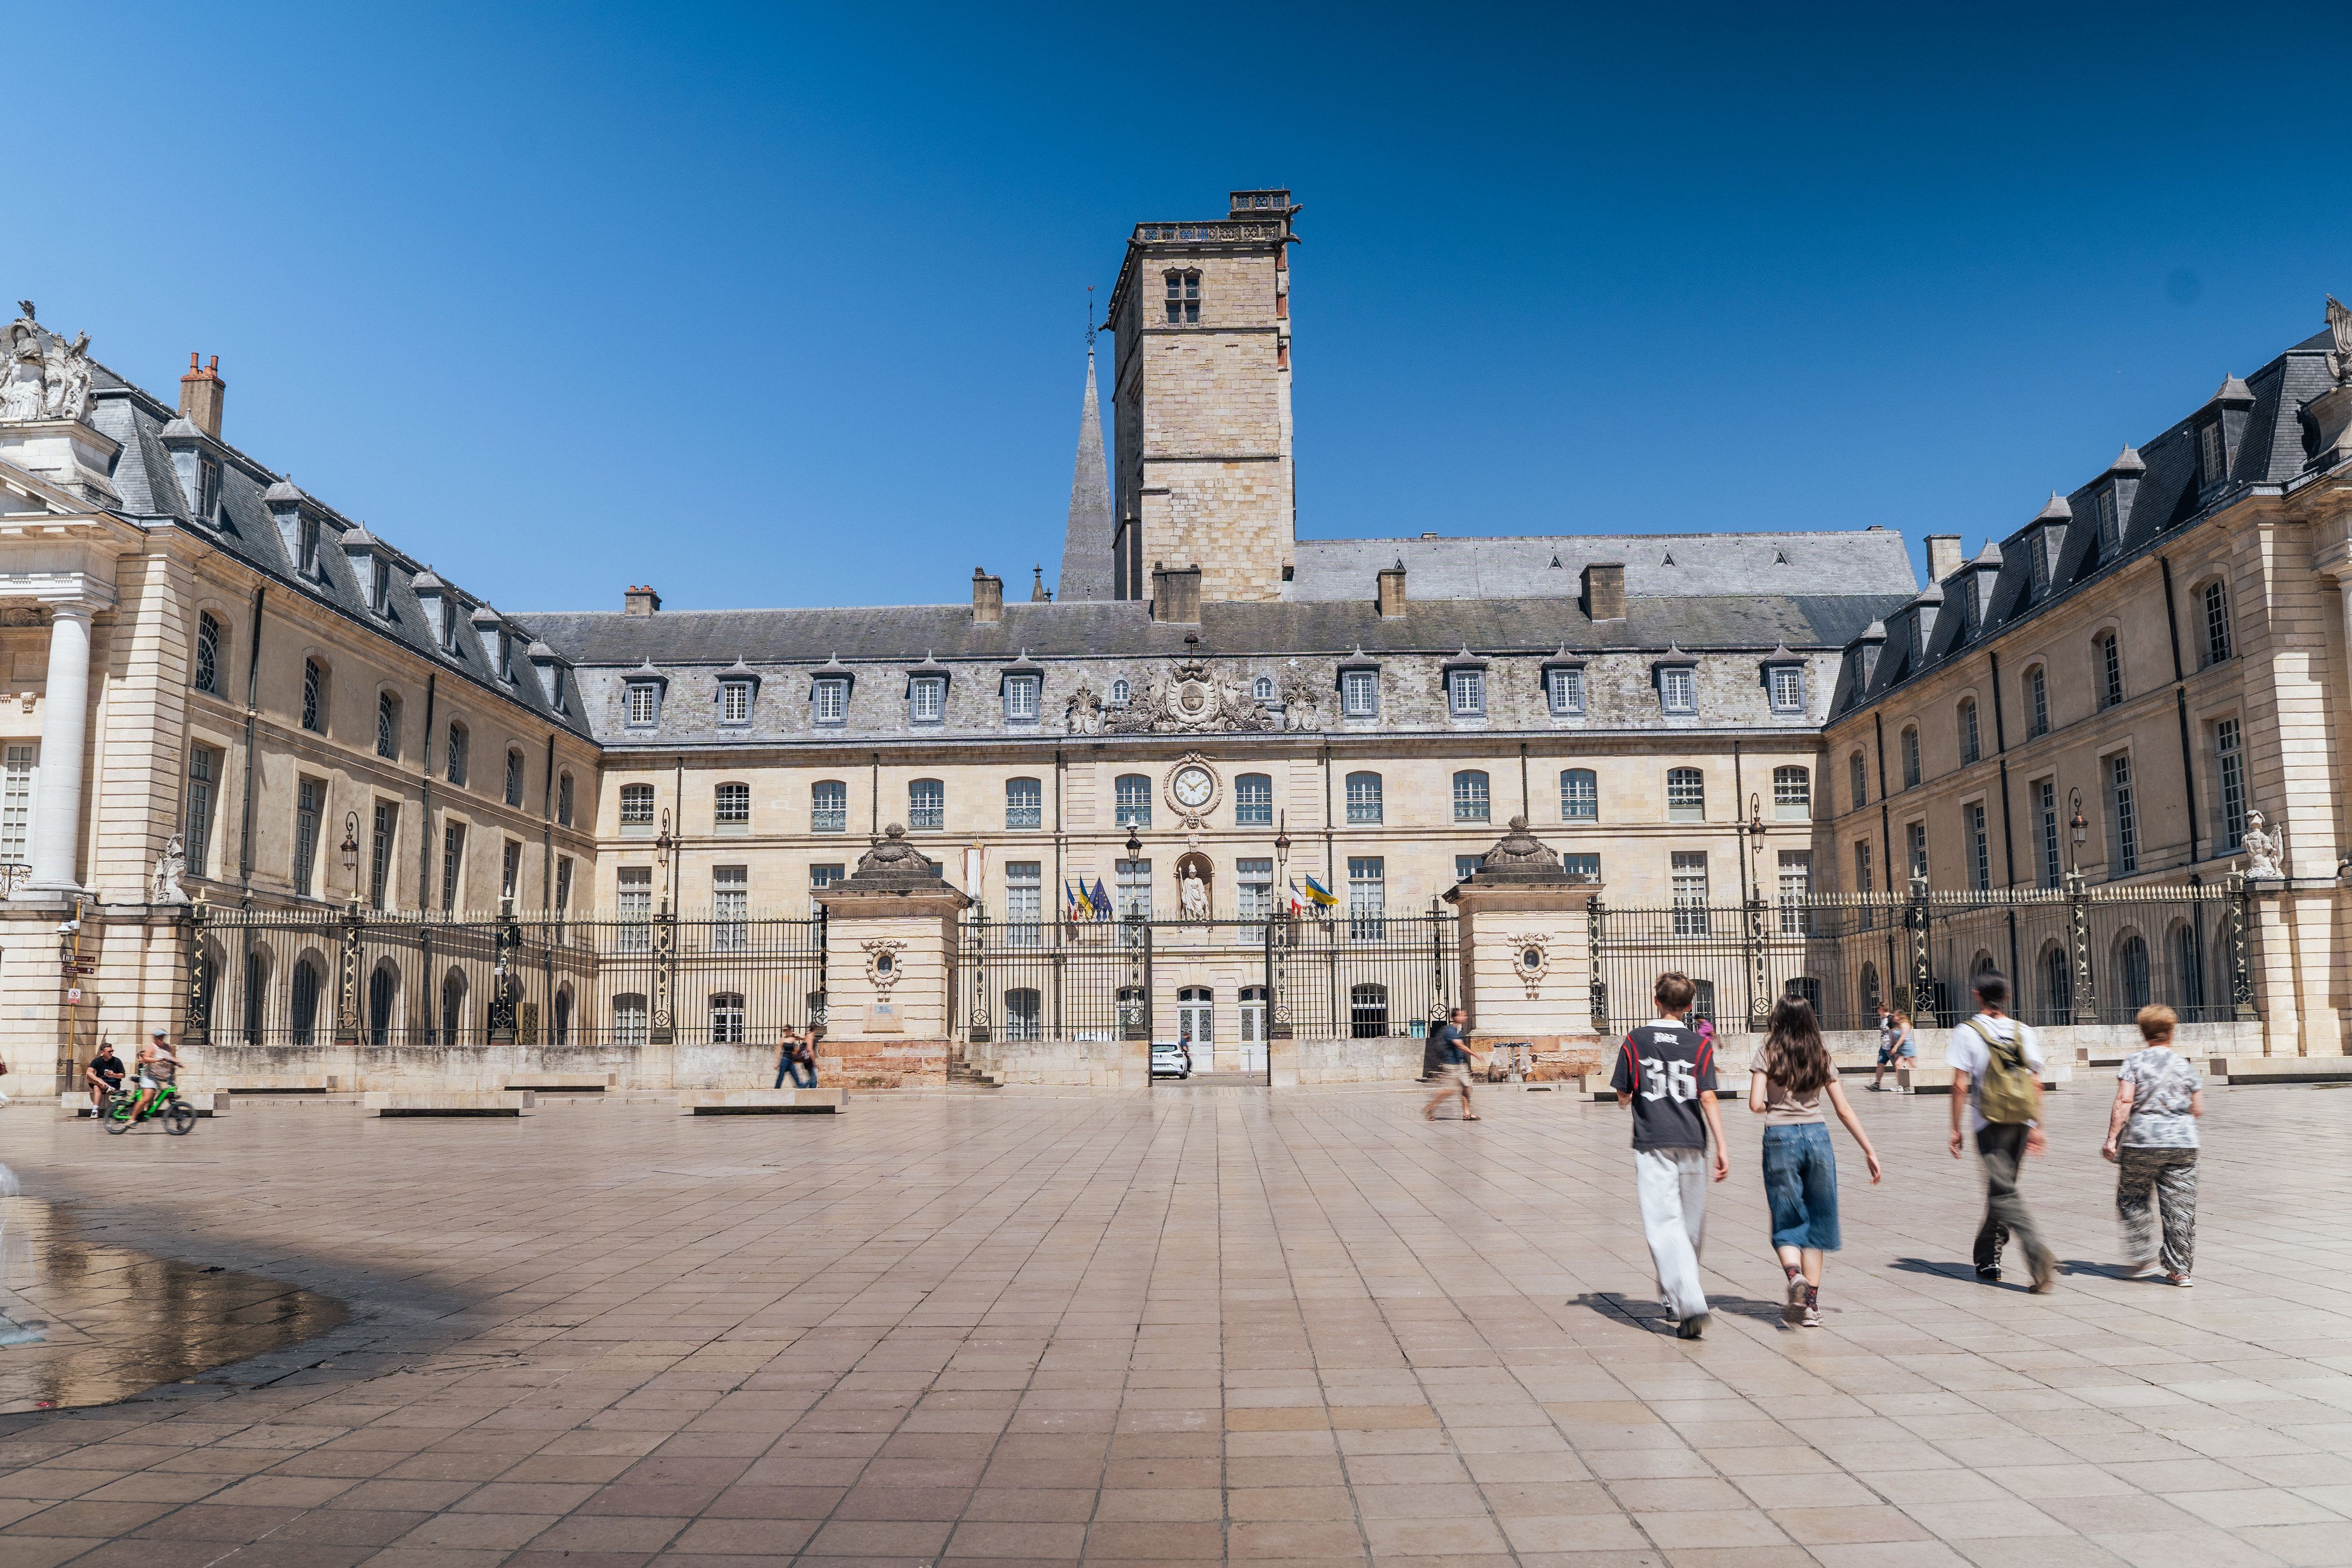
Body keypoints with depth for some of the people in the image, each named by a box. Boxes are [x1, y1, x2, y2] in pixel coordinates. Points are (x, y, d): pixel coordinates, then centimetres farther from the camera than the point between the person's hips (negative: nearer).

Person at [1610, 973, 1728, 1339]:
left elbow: (1623, 1098, 3)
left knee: (1664, 1224, -7)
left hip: (1652, 1144, -2)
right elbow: (1708, 1098, -5)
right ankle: (1674, 1296, 31)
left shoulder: (1635, 1040, 0)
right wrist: (1722, 1149, -4)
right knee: (1691, 1224, 17)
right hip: (1691, 1143, 2)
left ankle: (1689, 1304, -22)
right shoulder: (1700, 1044, 1)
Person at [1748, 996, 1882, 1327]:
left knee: (1786, 1223, 7)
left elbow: (1756, 1104, -10)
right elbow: (1844, 1110, 5)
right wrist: (1870, 1151, 9)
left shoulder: (1767, 1053, -2)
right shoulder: (1822, 1056, 7)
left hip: (1780, 1137, -2)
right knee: (1817, 1221, 11)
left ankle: (1795, 1275, -21)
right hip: (1817, 1135, 2)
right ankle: (1811, 1304, 10)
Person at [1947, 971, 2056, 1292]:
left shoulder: (1968, 1032, -7)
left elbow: (1960, 1086, -9)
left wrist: (1955, 1129, -2)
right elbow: (2036, 1084, 6)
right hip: (2022, 1122, 5)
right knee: (2002, 1189, 16)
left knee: (2003, 1193, -4)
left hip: (1989, 1125, -5)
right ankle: (1987, 1259, 26)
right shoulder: (2024, 1032, 6)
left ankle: (2040, 1256, -23)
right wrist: (2037, 1128, 13)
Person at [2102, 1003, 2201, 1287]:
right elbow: (2198, 1109, 7)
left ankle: (2145, 1257, 9)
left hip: (2141, 1140, -3)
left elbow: (2124, 1101, -12)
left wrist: (2112, 1137, -10)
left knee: (2131, 1200, 13)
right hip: (2182, 1142, 3)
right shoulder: (2185, 1066, 5)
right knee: (2180, 1206, 6)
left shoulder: (2134, 1062, -3)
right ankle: (2179, 1269, 8)